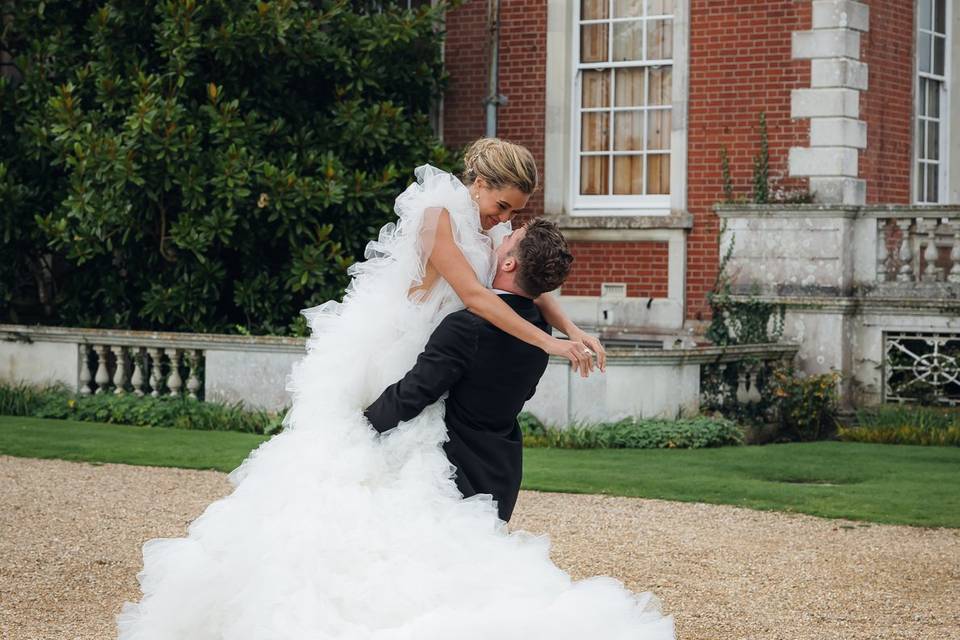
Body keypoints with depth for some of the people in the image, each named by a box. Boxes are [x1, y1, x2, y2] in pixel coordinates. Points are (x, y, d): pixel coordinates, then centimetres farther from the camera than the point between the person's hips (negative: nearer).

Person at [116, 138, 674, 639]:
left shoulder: (491, 230, 9)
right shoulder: (439, 215, -17)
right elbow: (474, 296, -26)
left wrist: (574, 331, -13)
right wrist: (548, 343, -26)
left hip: (423, 372, 8)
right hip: (378, 364, -8)